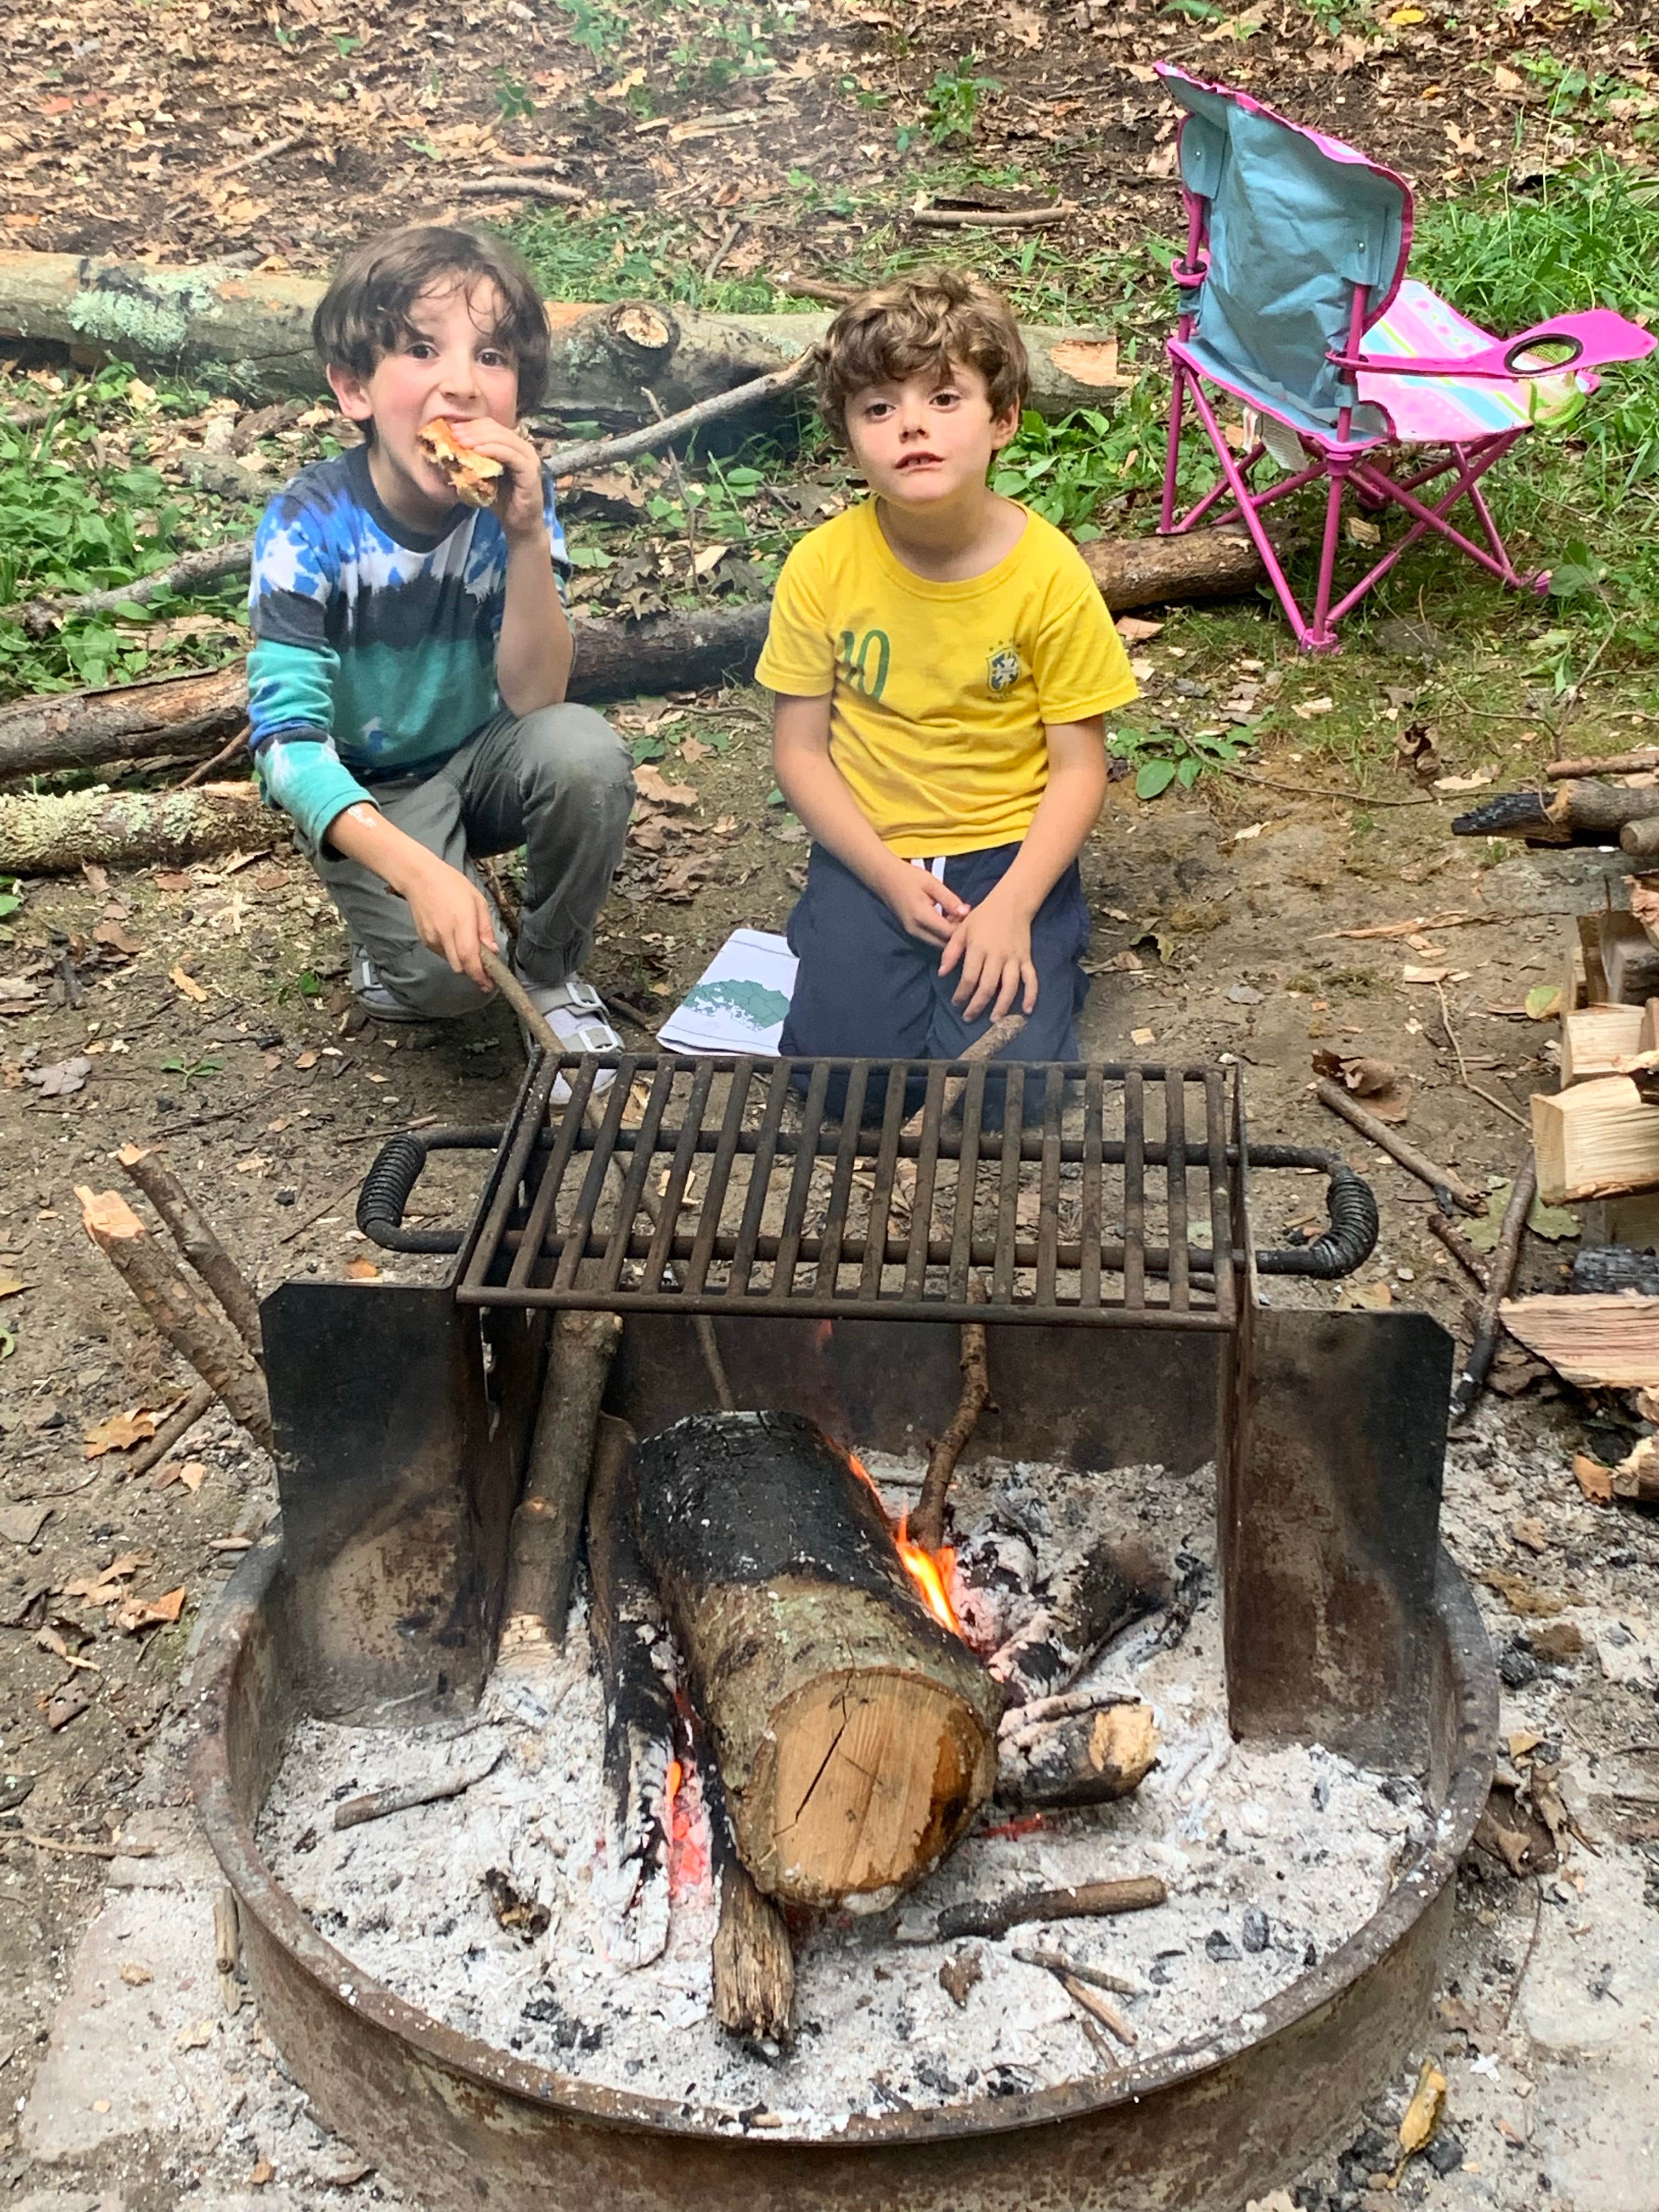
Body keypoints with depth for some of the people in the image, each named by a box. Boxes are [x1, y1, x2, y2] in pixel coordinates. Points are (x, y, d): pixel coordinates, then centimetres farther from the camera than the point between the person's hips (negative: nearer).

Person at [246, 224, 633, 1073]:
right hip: (364, 791, -3)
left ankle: (551, 975, -4)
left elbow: (532, 700, -19)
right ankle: (389, 940, 11)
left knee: (586, 750, -29)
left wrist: (525, 535, -34)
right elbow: (288, 740, -28)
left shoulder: (515, 497, -15)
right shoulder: (311, 527, -24)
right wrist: (418, 870, -43)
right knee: (447, 970, -27)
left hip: (478, 758, 3)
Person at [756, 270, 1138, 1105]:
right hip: (870, 854, 1)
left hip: (1009, 849, -1)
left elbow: (1078, 766, -8)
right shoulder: (822, 566, -9)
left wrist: (1012, 907, -20)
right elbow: (800, 750, -3)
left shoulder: (1049, 572, -12)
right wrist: (892, 879, -14)